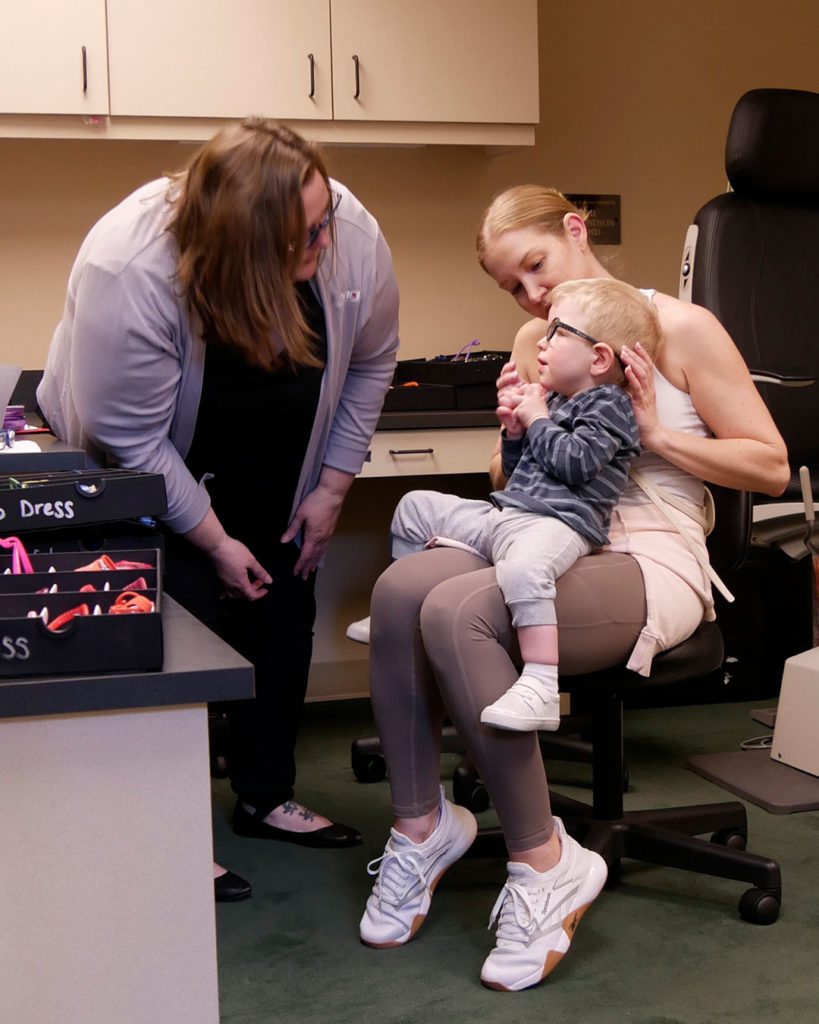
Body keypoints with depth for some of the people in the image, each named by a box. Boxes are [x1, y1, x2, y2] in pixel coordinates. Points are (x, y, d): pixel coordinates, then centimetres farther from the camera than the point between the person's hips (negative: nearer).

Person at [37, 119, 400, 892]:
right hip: (143, 472, -4)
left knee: (283, 614, 4)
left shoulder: (353, 237, -24)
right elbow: (131, 441, -27)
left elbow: (369, 364, -5)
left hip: (270, 476, 5)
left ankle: (266, 798, 19)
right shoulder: (128, 273, -36)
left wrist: (330, 488, -5)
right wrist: (215, 542, -19)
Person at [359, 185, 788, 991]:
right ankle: (420, 824, -11)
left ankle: (543, 864, -21)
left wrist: (657, 434, -10)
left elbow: (771, 467, 1)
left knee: (454, 612, -32)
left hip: (651, 564, -5)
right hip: (548, 548, 6)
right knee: (399, 587, -26)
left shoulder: (681, 328, 1)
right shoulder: (534, 342, 17)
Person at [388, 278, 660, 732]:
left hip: (559, 522, -10)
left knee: (522, 569, -43)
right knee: (416, 507, 17)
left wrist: (537, 420, -5)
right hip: (502, 513, 10)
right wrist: (515, 430, 11)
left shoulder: (608, 404, -1)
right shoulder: (552, 399, 25)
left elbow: (575, 462, -17)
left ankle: (539, 687, -49)